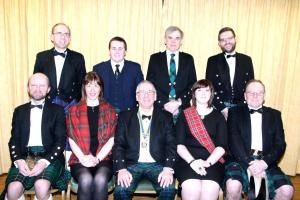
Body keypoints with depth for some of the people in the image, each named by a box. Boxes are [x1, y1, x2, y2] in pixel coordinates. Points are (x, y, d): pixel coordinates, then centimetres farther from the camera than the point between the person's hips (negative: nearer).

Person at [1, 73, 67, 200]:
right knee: (13, 189, -26)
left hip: (49, 157, -2)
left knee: (42, 187, -31)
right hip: (24, 157, 2)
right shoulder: (19, 111, 17)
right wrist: (18, 160, -10)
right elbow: (14, 140, 10)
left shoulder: (57, 110, 8)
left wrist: (44, 162, -16)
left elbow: (61, 141, 0)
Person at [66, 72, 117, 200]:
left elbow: (111, 139, 3)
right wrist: (82, 158, -11)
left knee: (100, 180, -31)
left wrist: (97, 158, -9)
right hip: (80, 159, 0)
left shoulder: (109, 110, 11)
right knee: (86, 180, -31)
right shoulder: (74, 110, 11)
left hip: (103, 158, 0)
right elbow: (72, 139, 4)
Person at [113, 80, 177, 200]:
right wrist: (121, 169, -12)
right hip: (132, 164, 0)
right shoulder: (125, 117, 10)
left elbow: (171, 144, 3)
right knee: (120, 190, -28)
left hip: (157, 164, 1)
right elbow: (118, 145, 4)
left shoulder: (166, 117, 10)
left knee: (169, 189, -26)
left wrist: (168, 168, -13)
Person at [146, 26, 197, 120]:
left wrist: (180, 102, -9)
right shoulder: (155, 58, 7)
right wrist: (164, 103, -12)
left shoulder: (188, 59, 10)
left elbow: (193, 84, 5)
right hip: (160, 108, -1)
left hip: (183, 109, 1)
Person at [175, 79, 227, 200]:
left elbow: (222, 146, 4)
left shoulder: (218, 117, 14)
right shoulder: (184, 115, 12)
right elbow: (179, 145, 3)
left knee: (210, 190, -28)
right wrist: (192, 161, -14)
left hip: (212, 161, 1)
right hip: (188, 160, 0)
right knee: (192, 189, -27)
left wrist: (208, 162, -13)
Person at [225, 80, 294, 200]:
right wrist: (249, 163, -16)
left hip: (266, 163, 3)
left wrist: (264, 163, -11)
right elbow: (234, 141, -3)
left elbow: (280, 144, 6)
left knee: (287, 190, -22)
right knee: (233, 186, -30)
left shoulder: (275, 115, 16)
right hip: (241, 161, -2)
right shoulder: (235, 113, 9)